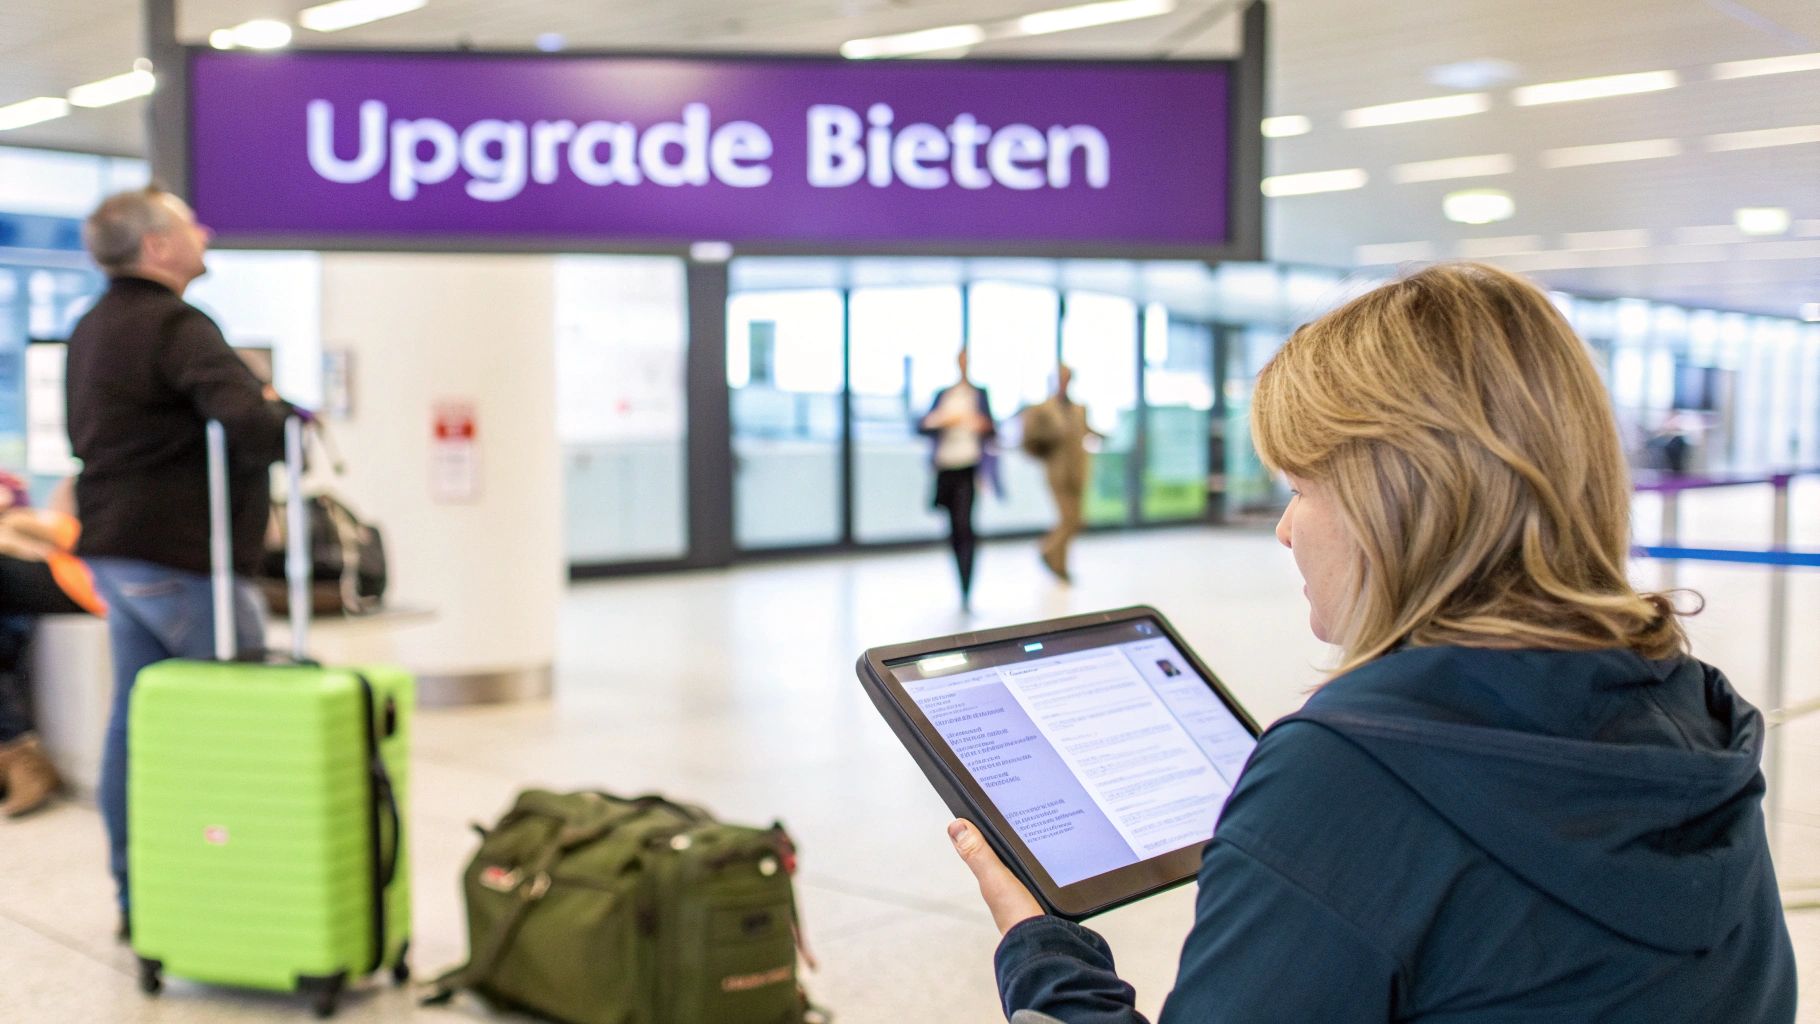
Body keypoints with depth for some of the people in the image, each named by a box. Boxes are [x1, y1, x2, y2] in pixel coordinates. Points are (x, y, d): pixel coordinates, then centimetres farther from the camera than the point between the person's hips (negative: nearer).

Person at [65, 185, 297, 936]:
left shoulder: (92, 328, 15)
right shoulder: (176, 327, -16)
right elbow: (251, 425, -30)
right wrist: (288, 417, -7)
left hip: (115, 550, 9)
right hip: (180, 557, -9)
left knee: (135, 722, 12)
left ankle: (136, 897, 19)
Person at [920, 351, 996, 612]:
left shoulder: (980, 394, 8)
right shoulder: (943, 394, 15)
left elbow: (992, 431, 5)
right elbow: (923, 427, 9)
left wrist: (984, 426, -17)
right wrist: (943, 419, -9)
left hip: (969, 470, -3)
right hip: (945, 470, 3)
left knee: (964, 527, -17)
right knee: (954, 531, 8)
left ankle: (967, 593, -21)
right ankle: (963, 586, 24)